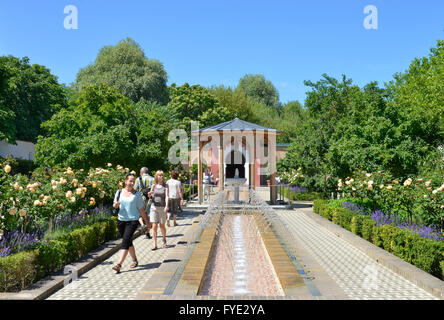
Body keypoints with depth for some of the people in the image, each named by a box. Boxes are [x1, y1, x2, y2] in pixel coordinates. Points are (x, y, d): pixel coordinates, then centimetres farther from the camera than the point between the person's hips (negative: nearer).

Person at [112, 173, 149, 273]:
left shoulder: (137, 195, -2)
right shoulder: (119, 192, 6)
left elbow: (141, 209, 4)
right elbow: (114, 206, 11)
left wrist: (147, 222, 7)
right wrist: (116, 204, -13)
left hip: (133, 221, -4)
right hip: (121, 220, 4)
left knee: (125, 241, -14)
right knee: (129, 242, 14)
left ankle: (119, 264, -16)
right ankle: (135, 260, 32)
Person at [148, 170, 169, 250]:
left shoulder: (165, 186, 1)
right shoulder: (154, 185, 6)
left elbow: (166, 196, -9)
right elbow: (149, 196, 14)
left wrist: (166, 206, -22)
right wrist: (149, 194, -10)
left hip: (162, 208, -1)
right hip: (154, 207, 1)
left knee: (162, 226, 10)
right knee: (154, 226, -6)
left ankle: (164, 240, 36)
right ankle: (155, 245, -3)